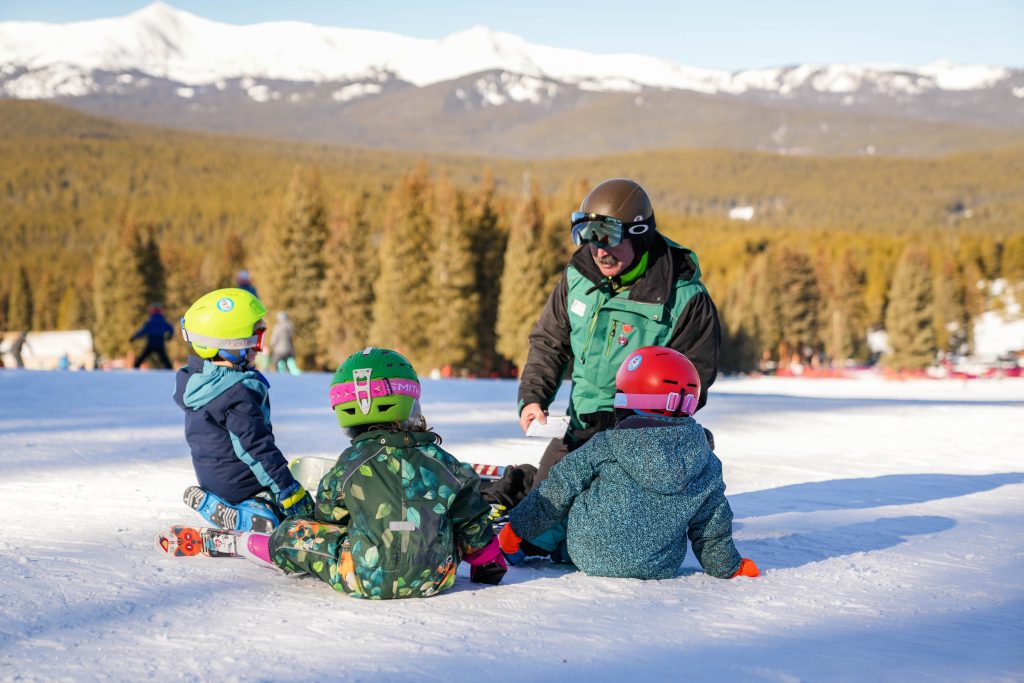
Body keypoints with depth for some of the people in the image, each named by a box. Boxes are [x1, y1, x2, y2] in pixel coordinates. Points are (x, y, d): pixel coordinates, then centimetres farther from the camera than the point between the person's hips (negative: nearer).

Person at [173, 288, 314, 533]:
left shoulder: (194, 379, 5)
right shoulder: (240, 392, -23)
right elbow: (256, 447, -23)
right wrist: (288, 490, -19)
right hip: (238, 484, -9)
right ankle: (234, 517, -15)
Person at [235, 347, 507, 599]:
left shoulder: (347, 466, -3)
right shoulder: (441, 461, 1)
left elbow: (328, 518, 14)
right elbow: (472, 523, 10)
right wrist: (488, 562, 29)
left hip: (366, 581, -2)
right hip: (435, 578, 2)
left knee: (296, 531, 14)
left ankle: (275, 547, 40)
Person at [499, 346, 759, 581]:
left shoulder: (608, 445, -12)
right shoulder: (708, 465, -4)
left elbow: (557, 491, -5)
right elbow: (713, 531, 4)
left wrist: (517, 528, 7)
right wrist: (730, 567, 22)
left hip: (590, 556, -3)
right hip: (659, 568, 3)